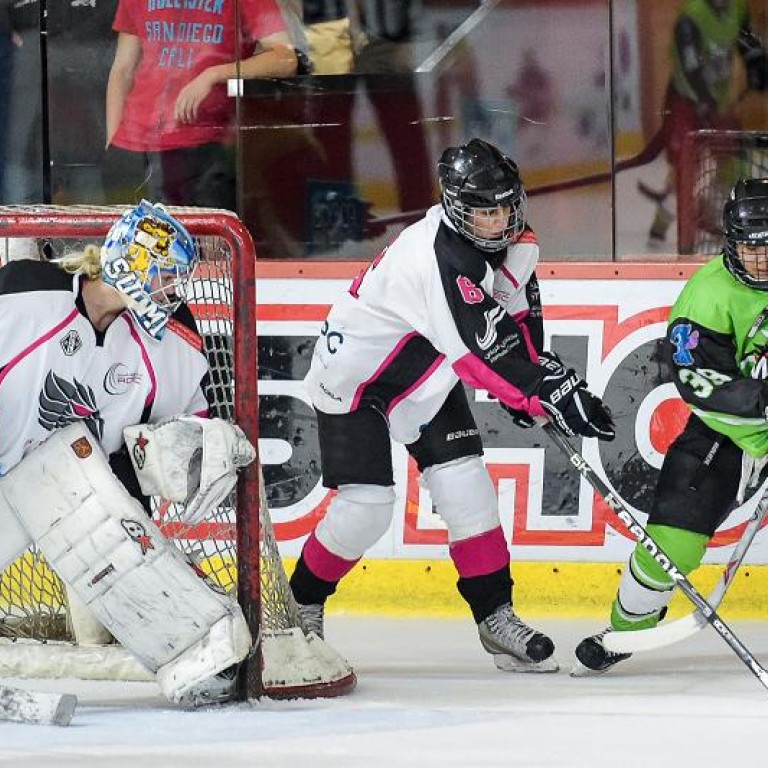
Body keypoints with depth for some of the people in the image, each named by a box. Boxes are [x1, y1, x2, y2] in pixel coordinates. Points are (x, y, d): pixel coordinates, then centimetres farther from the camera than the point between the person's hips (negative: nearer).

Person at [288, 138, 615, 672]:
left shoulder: (516, 241, -9)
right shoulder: (439, 259, -37)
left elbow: (520, 309, 11)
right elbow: (484, 354, -39)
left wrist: (540, 372, 4)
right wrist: (557, 397, -40)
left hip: (425, 376, 7)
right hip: (354, 375, -7)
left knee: (465, 484, -4)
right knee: (365, 507, -11)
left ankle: (495, 615, 2)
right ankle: (300, 605, 11)